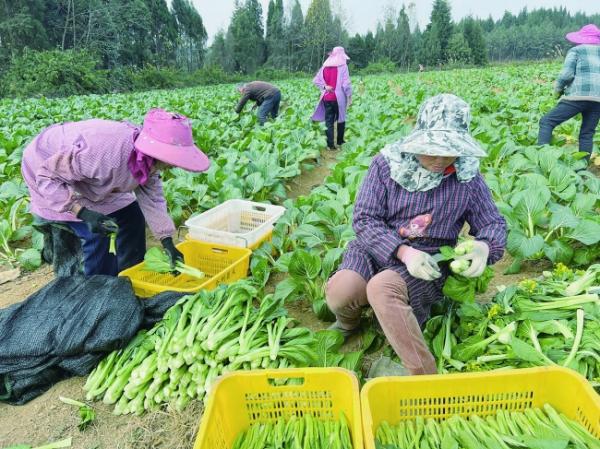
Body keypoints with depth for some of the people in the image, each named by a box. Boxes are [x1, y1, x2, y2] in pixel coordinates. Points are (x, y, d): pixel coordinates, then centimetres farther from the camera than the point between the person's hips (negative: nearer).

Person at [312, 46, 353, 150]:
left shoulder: (325, 66, 5)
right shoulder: (342, 66, -8)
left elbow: (316, 80, 2)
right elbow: (346, 83, -13)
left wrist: (325, 87, -4)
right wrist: (349, 96, -5)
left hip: (327, 98, 3)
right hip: (339, 98, -3)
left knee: (329, 121, 5)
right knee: (341, 119, 16)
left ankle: (330, 144, 3)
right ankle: (340, 141, 25)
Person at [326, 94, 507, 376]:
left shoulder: (467, 176, 0)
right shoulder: (387, 163, -4)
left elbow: (493, 223, 10)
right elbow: (364, 219, -8)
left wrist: (484, 246, -16)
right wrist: (403, 251, -24)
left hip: (428, 260, -1)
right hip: (377, 248, 2)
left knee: (382, 287, -35)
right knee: (340, 291, -30)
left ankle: (425, 376, -22)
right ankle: (348, 322, 9)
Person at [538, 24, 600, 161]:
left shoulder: (576, 50, 8)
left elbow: (567, 74, -5)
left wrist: (558, 88, 10)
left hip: (579, 95, -5)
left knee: (546, 121, -1)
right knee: (587, 134, 10)